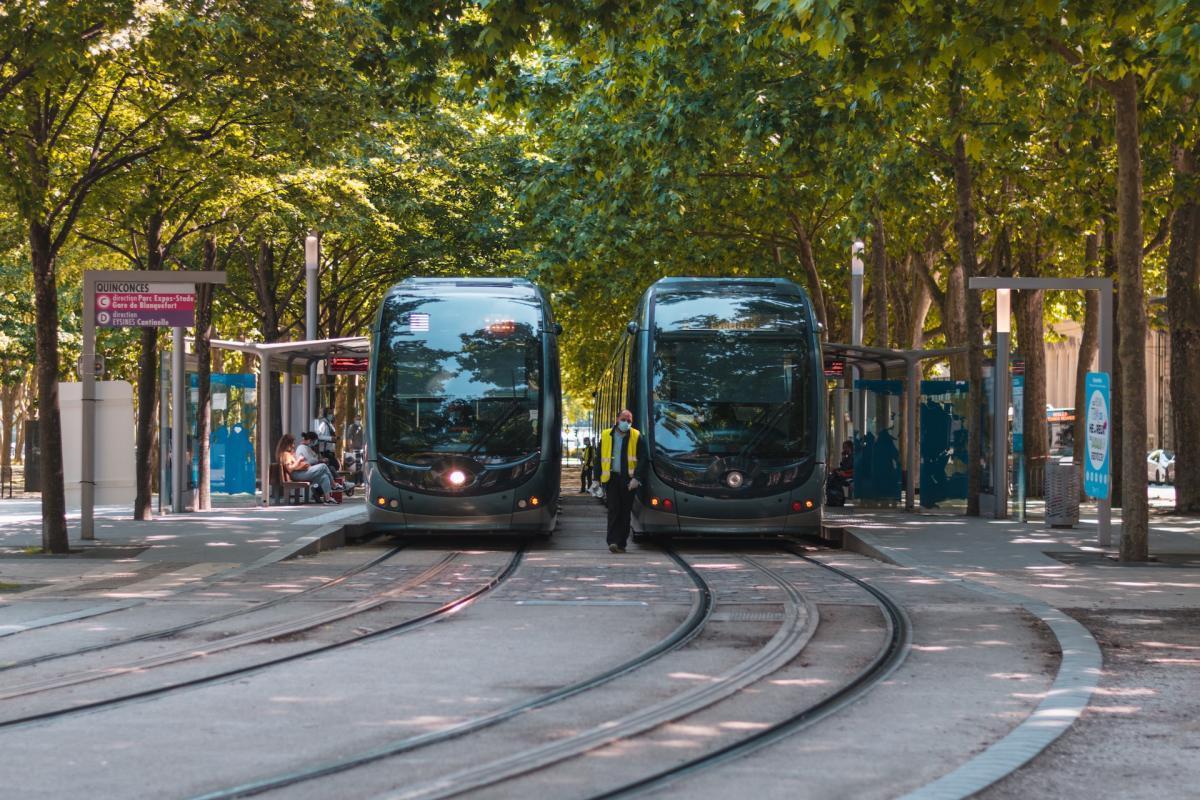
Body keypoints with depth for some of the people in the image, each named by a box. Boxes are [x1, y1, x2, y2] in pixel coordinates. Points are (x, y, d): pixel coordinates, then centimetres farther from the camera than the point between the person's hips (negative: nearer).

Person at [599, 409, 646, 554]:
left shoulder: (636, 437, 2)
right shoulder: (606, 436, 7)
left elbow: (642, 459, -2)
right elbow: (599, 459, 11)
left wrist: (636, 478, -13)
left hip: (628, 480, 0)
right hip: (611, 478, 0)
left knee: (625, 512, 4)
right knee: (614, 509, -9)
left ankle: (621, 543, 9)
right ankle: (613, 542, -14)